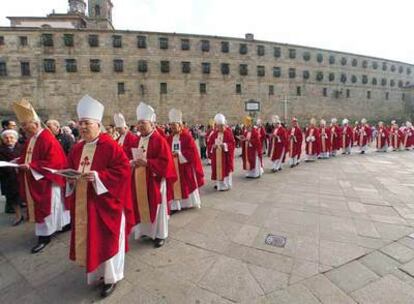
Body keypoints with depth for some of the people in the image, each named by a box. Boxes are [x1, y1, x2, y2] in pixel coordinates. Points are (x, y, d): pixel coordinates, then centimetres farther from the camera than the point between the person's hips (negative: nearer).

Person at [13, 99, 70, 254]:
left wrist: (31, 166, -25)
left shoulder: (47, 138, -21)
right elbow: (29, 156, 18)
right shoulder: (31, 138, 9)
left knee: (45, 207, 1)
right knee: (41, 206, 18)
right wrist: (21, 162, -1)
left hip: (46, 180, -10)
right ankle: (66, 223, 31)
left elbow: (53, 162, -25)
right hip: (35, 180, 10)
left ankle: (44, 236, 15)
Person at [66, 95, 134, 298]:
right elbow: (71, 169, 16)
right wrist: (71, 178, -6)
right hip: (83, 203, 7)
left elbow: (124, 170, -20)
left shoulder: (110, 146, -15)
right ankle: (97, 270, 41)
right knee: (89, 237, 18)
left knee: (107, 238, 6)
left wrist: (98, 176, -26)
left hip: (105, 203, -7)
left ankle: (111, 276, 26)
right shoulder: (77, 148, 8)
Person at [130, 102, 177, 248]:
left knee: (156, 207, 5)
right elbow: (133, 157, 17)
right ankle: (146, 230, 36)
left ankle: (160, 234, 22)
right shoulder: (137, 140, 9)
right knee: (143, 206, 16)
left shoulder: (159, 140, -14)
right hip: (140, 181, 7)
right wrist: (133, 162, -5)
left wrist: (147, 162, -24)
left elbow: (165, 161, -19)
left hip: (154, 181, -7)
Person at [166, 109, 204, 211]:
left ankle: (190, 203, 24)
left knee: (187, 185, 7)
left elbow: (192, 151, -14)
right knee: (175, 185, 5)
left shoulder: (187, 136, -9)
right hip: (173, 166, 4)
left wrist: (179, 154, -19)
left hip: (185, 166, -4)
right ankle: (176, 204, 13)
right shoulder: (169, 138, 7)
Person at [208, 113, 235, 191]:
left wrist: (224, 145, -22)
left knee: (225, 169, 2)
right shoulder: (214, 133, 4)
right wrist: (213, 146, -15)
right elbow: (209, 143, 5)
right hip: (216, 155, 4)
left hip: (226, 155, -3)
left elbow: (232, 143, -8)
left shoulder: (228, 132, -6)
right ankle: (219, 184, 20)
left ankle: (226, 185, 14)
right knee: (217, 169, 8)